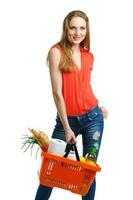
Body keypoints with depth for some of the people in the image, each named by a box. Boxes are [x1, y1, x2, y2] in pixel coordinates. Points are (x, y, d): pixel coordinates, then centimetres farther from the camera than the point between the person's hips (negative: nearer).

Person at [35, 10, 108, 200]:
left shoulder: (89, 56, 5)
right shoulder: (56, 51, -9)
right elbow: (57, 92, -12)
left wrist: (98, 107, 13)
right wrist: (67, 127, -13)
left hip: (92, 118, 4)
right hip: (66, 119, -3)